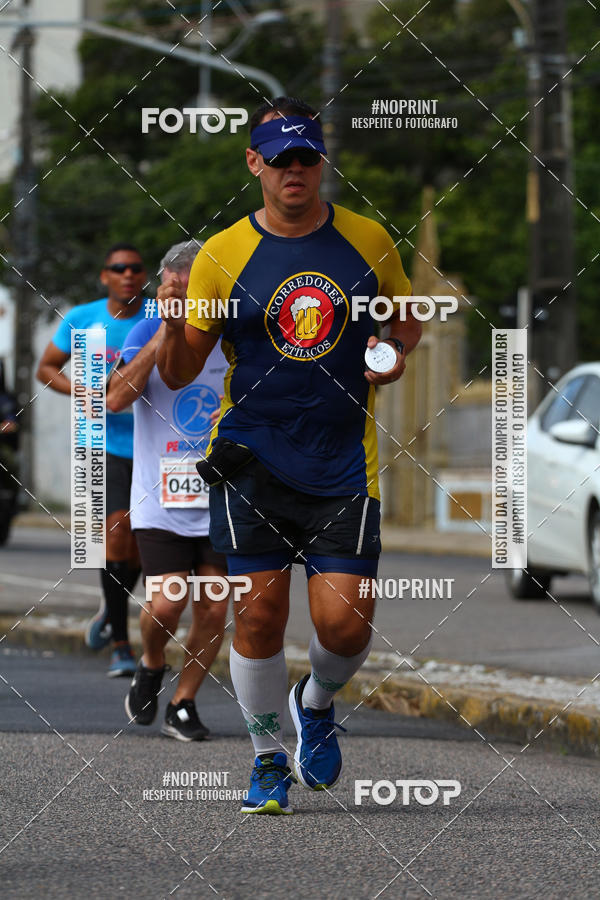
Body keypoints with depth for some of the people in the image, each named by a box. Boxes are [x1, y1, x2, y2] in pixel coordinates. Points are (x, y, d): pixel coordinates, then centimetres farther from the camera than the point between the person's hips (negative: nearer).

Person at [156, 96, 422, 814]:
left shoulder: (368, 240, 5)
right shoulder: (221, 256, 0)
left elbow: (406, 317, 21)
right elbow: (178, 374, 2)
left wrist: (396, 353, -1)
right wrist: (173, 328, -19)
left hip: (342, 463, 1)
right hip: (252, 456, -1)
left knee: (346, 625, -7)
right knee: (261, 609, -6)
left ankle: (317, 703, 27)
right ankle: (268, 755, 15)